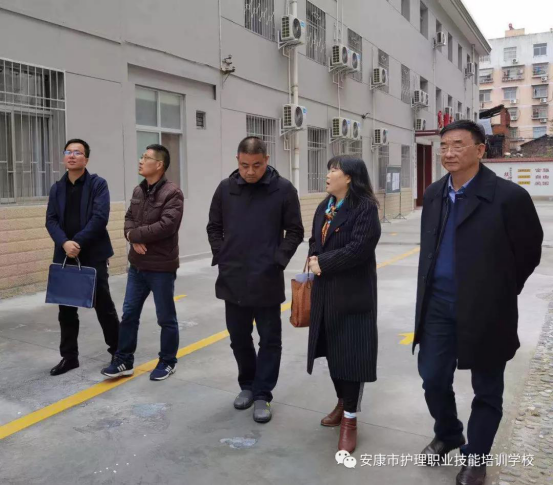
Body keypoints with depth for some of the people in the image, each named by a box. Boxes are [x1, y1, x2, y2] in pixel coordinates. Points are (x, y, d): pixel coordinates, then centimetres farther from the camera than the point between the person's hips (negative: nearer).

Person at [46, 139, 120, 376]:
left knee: (103, 306, 5)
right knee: (66, 309, 9)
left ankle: (118, 350, 23)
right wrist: (64, 243, -15)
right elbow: (51, 220, 3)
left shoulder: (98, 184, -3)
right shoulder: (56, 188, 12)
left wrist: (77, 243, -18)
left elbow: (100, 218, -13)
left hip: (93, 255, -4)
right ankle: (69, 356, 21)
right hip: (65, 257, 5)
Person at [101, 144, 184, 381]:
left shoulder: (172, 193, -16)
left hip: (161, 267, -7)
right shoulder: (138, 191, 10)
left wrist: (134, 234, -15)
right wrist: (133, 238, -11)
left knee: (166, 318, 8)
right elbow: (129, 218, 12)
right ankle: (124, 361, 26)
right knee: (129, 313, 13)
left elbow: (166, 226, -25)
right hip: (137, 265, 7)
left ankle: (167, 362, 24)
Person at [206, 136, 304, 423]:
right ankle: (247, 385, 35)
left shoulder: (283, 190, -6)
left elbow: (295, 231, -1)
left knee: (269, 340, 7)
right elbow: (214, 227, 12)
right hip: (233, 281, 3)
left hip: (267, 282, -3)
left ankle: (262, 394, 21)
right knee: (238, 338, 15)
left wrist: (278, 261, -10)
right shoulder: (225, 189, 3)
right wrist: (221, 258, 1)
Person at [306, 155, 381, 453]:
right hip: (325, 291, 7)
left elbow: (359, 248, -21)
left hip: (353, 293, -7)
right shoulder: (323, 208, 12)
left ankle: (350, 419, 15)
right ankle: (343, 402, 35)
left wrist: (323, 263, -14)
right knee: (333, 351, 15)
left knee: (351, 354, 1)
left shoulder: (365, 207, -12)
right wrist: (314, 258, -3)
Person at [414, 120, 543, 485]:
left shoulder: (508, 196, -14)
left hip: (484, 310, -5)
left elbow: (529, 251, -4)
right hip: (438, 305, 5)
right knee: (433, 379, 13)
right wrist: (431, 291, 14)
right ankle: (447, 435, 41)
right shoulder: (434, 194, 5)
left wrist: (500, 293, 5)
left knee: (487, 391, 12)